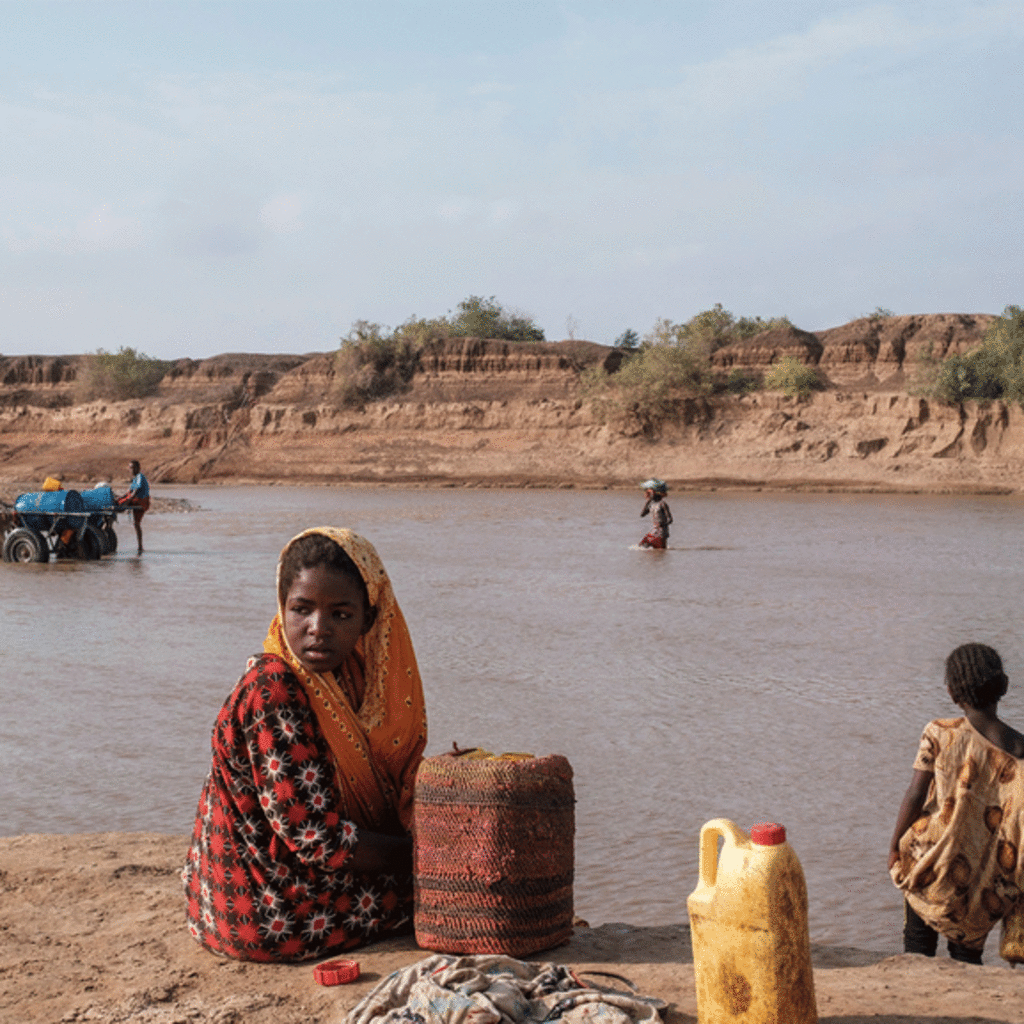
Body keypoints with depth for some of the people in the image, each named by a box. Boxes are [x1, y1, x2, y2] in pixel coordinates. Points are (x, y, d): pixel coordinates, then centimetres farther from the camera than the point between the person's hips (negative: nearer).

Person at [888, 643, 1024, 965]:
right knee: (967, 951, 18)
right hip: (988, 879, 2)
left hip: (933, 862, -1)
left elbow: (915, 795, -12)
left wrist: (894, 846, 2)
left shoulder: (940, 734, -14)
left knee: (918, 941, 17)